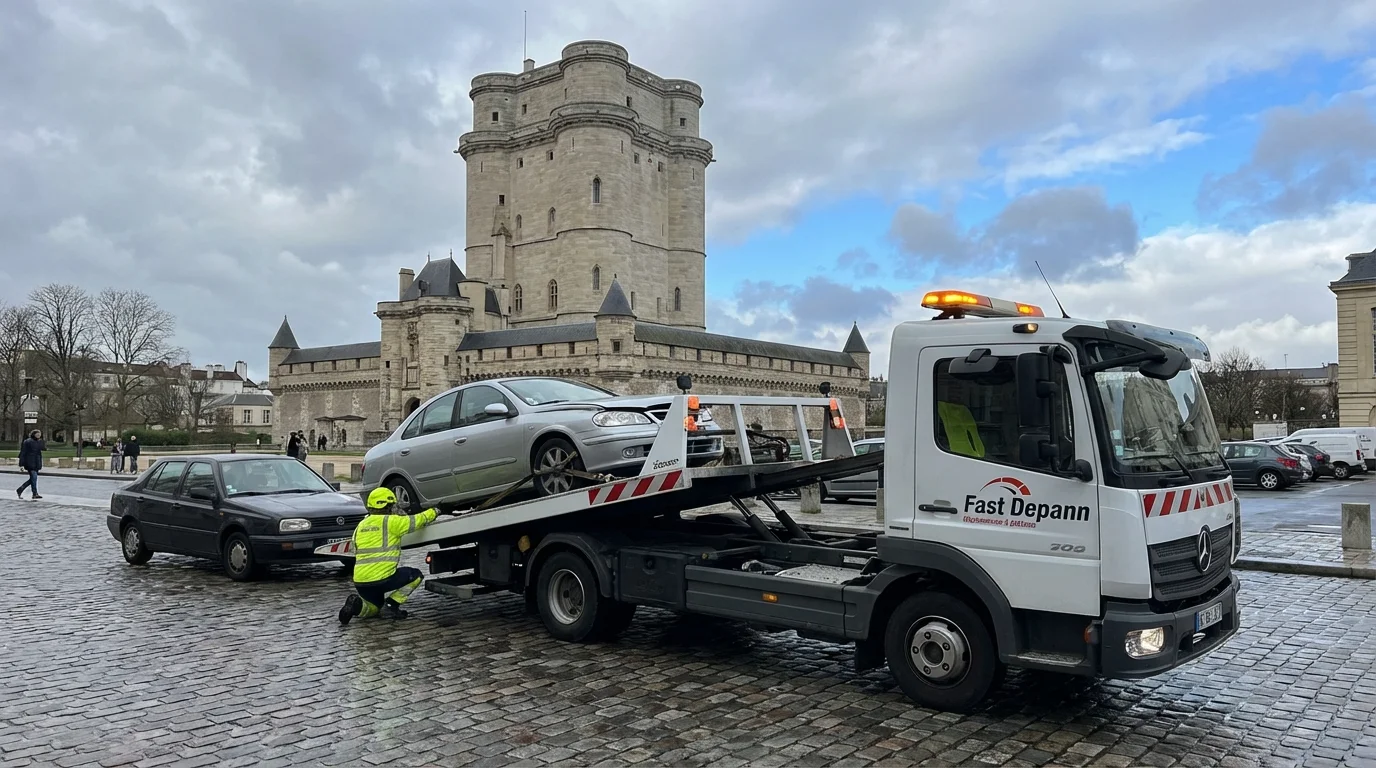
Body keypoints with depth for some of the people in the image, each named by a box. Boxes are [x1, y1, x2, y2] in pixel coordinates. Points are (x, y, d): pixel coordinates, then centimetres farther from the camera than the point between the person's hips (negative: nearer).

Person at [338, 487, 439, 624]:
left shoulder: (360, 526, 16)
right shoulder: (390, 521, -5)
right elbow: (416, 521, 1)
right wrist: (434, 512, 18)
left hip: (359, 582, 7)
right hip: (381, 578, -7)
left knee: (375, 607, 31)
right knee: (416, 575, 16)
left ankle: (356, 603, -2)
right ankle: (391, 605, 1)